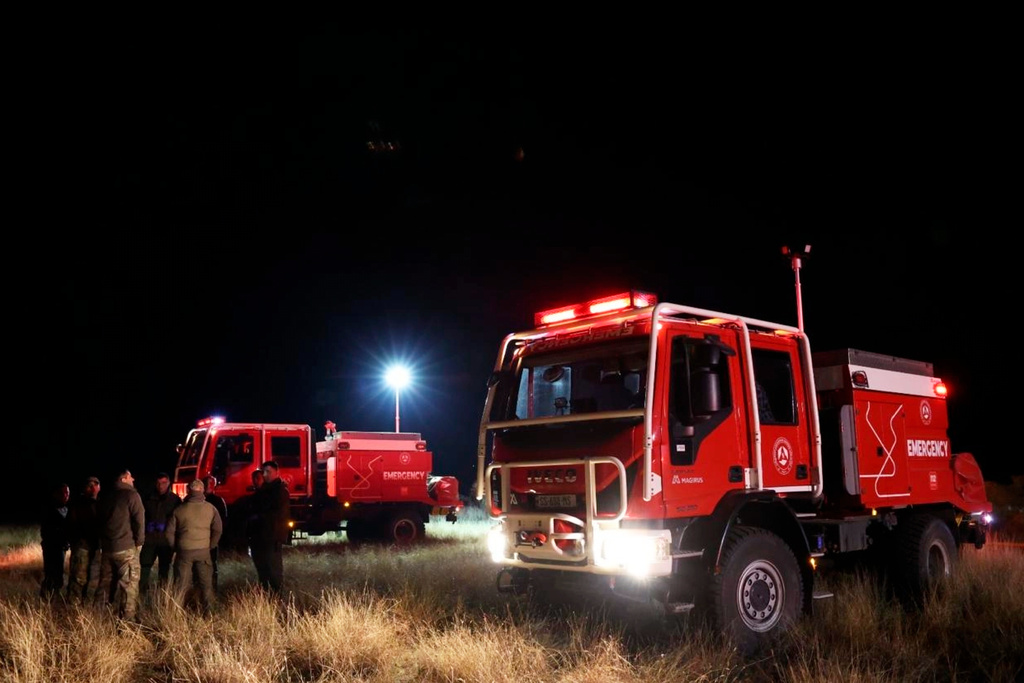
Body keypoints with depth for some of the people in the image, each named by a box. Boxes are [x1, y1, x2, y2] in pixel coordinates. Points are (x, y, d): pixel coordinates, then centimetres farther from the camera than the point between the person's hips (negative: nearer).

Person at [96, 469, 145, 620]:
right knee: (129, 584, -4)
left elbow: (99, 521, 20)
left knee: (105, 582, 15)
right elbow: (139, 520, -11)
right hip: (126, 547, -7)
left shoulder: (105, 497, 14)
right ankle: (127, 618, -7)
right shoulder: (131, 495, -7)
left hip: (106, 547, 7)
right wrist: (139, 542, -1)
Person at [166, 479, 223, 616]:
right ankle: (208, 612, 8)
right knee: (206, 583, 8)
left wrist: (175, 547, 15)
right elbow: (218, 530, 0)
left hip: (184, 551, 0)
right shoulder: (210, 508, -2)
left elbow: (169, 532, 3)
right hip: (204, 551, 0)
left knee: (180, 584, 9)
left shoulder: (179, 509, 0)